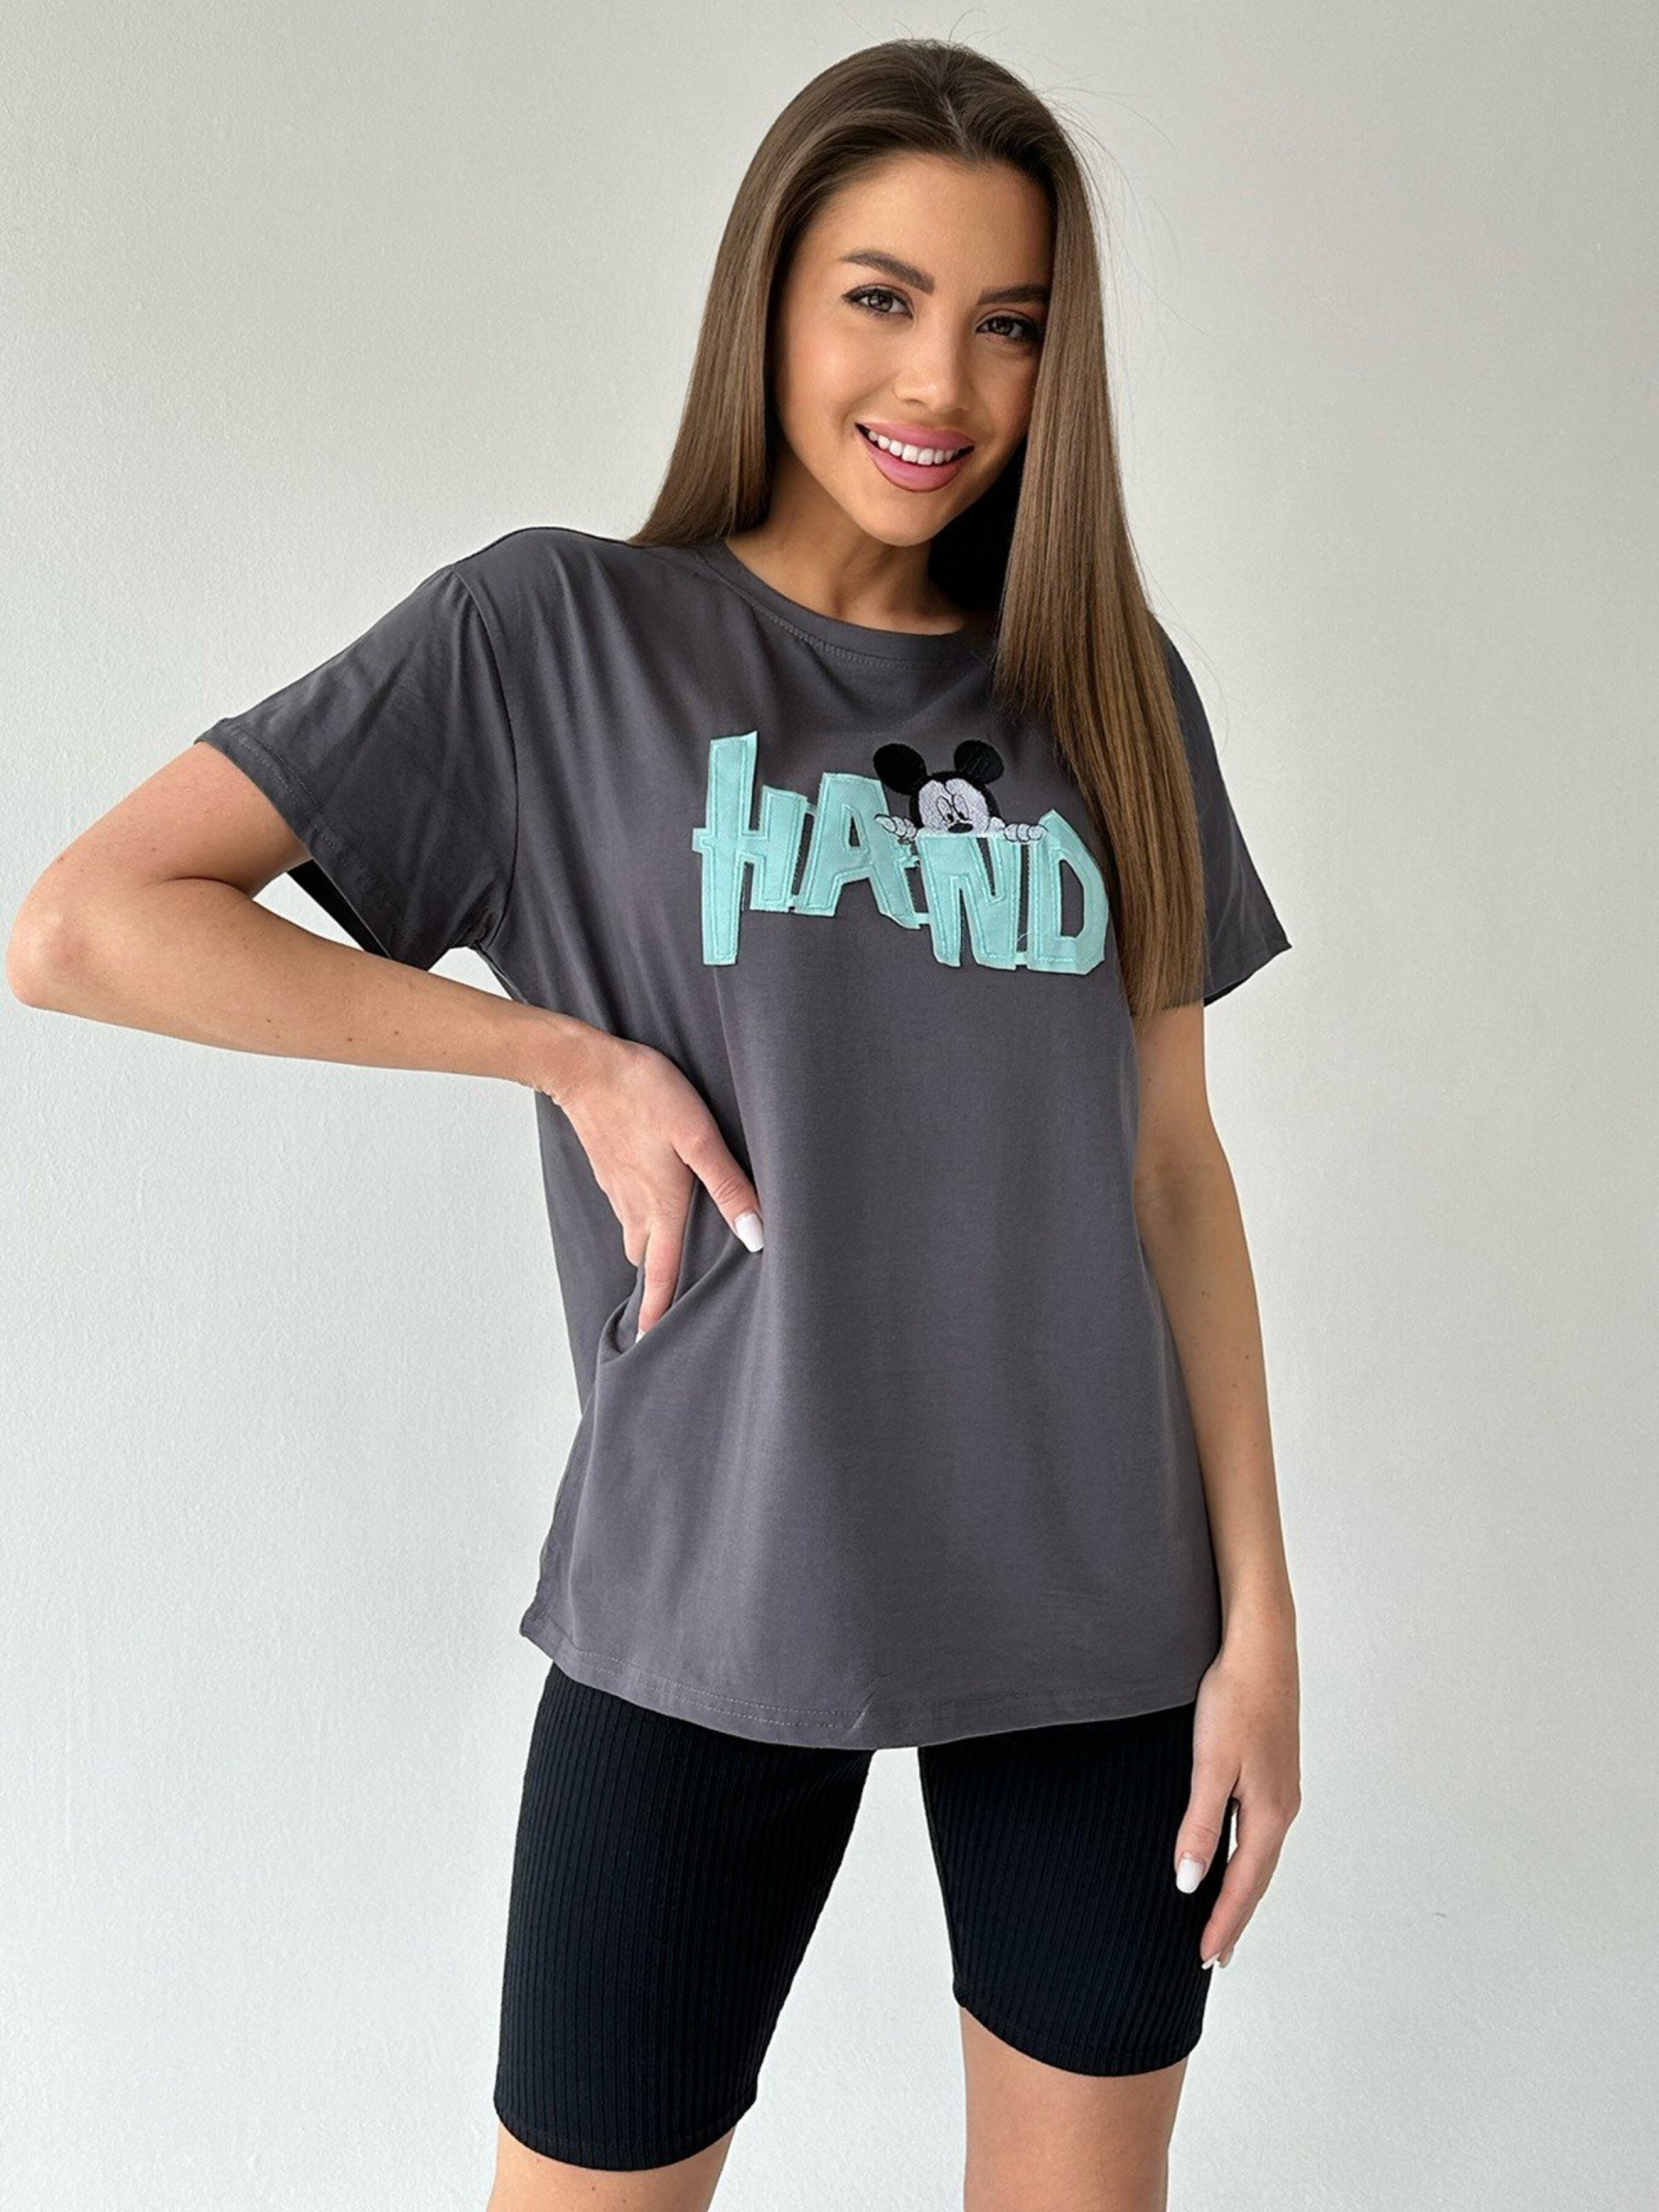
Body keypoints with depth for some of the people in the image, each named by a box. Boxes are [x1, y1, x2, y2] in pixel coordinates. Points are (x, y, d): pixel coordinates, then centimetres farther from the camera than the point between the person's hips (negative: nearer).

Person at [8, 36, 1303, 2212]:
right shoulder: (565, 627, -4)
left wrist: (1260, 1604, 3)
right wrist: (575, 1055, -12)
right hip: (713, 1601, -3)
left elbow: (1171, 1156, 7)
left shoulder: (1107, 683, 7)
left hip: (1094, 1603, 4)